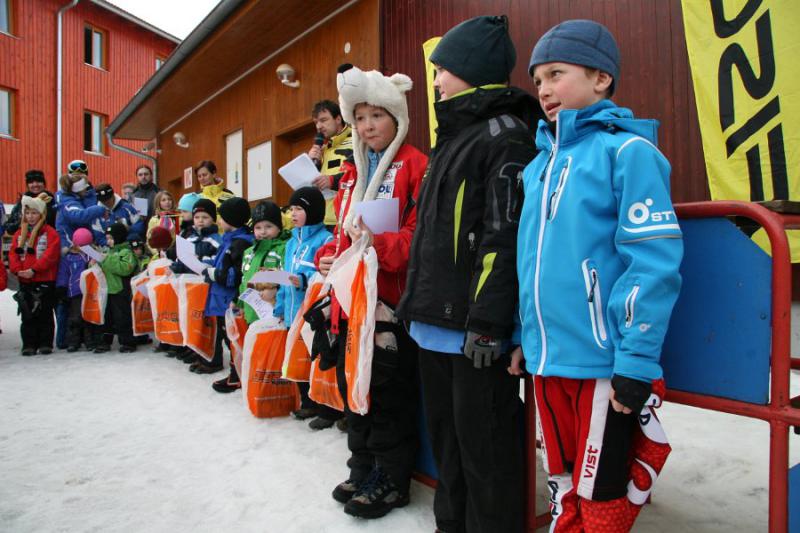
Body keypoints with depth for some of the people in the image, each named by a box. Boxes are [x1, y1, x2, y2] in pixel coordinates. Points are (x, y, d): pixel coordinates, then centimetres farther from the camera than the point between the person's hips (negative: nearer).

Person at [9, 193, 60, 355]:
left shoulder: (50, 233, -5)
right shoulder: (20, 233, 11)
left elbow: (50, 254, -15)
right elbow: (13, 253, 6)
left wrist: (34, 269, -20)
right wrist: (17, 269, -11)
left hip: (45, 281, -5)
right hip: (24, 281, 5)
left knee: (45, 314, 4)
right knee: (27, 315, 8)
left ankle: (45, 343, 12)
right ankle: (29, 344, 15)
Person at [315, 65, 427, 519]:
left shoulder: (415, 166, -5)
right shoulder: (352, 173, 18)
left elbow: (420, 235, -14)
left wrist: (380, 244, -27)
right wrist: (327, 256, 3)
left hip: (391, 299, -8)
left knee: (388, 392, 1)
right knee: (353, 384, 15)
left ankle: (391, 481, 19)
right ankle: (364, 470, 33)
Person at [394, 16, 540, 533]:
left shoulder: (505, 135, -10)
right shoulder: (458, 134, 20)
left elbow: (504, 236, -18)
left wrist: (487, 322, -22)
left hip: (473, 326, -10)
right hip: (437, 322, 10)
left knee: (485, 446, 2)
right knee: (447, 434, 20)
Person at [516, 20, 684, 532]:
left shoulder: (627, 150, -9)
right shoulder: (540, 162, 12)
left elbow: (654, 263, -15)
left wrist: (637, 360, -17)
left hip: (603, 360, -6)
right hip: (548, 356, 7)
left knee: (599, 491, 8)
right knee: (562, 484, 20)